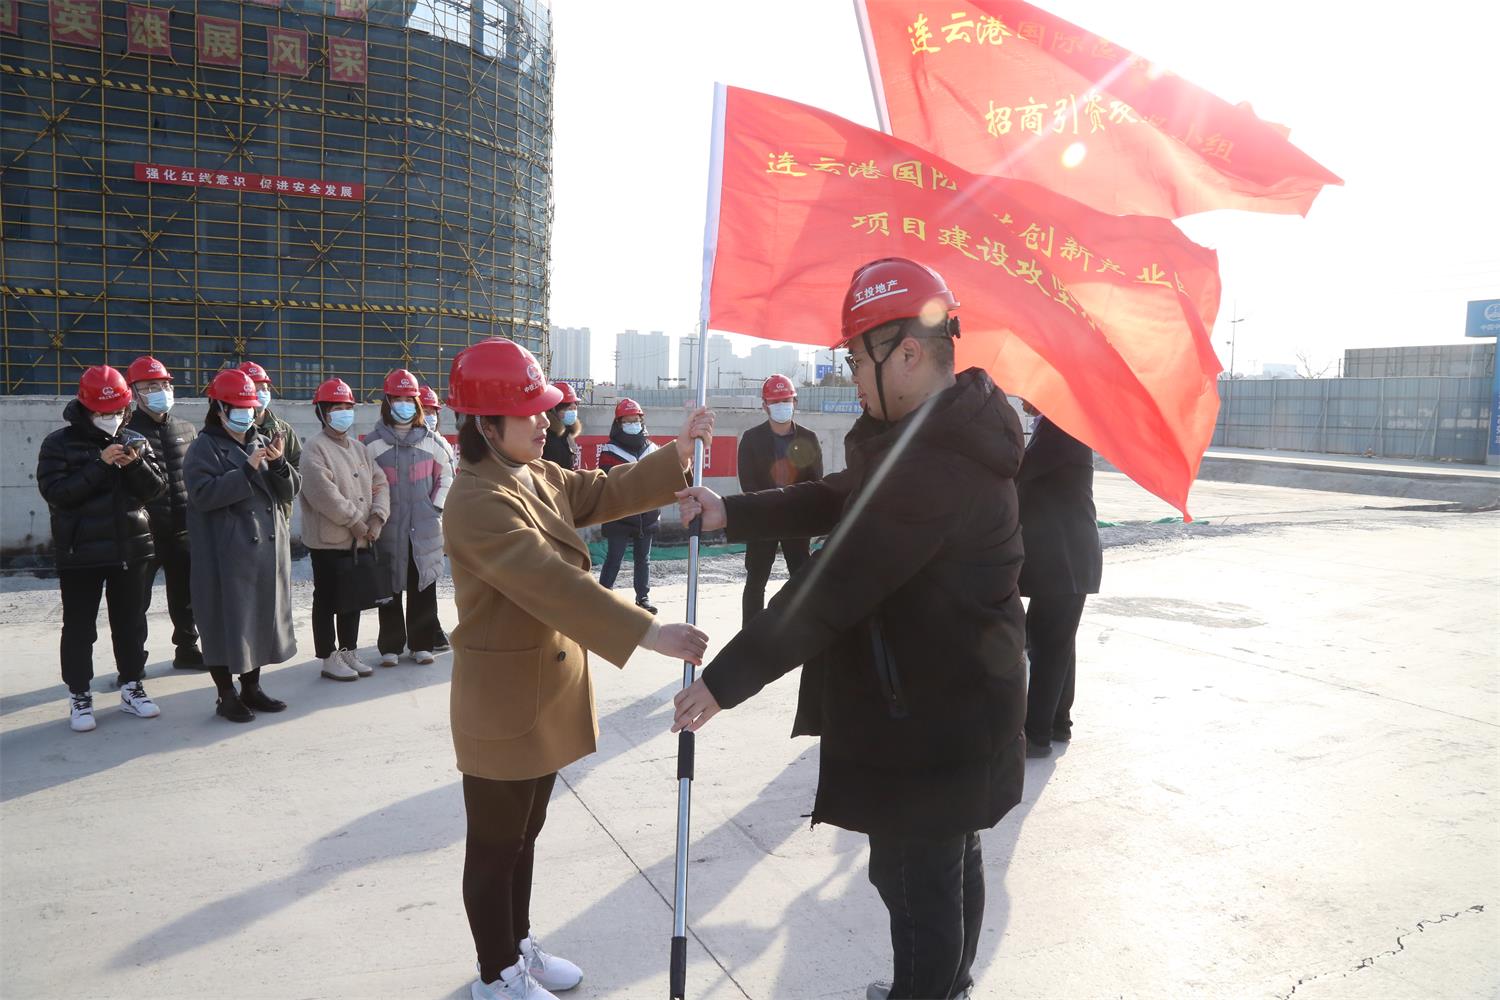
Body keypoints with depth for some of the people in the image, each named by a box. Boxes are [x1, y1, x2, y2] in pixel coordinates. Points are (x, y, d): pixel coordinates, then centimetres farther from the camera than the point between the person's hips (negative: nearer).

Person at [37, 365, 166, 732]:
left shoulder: (134, 441, 6)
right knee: (79, 627, 4)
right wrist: (100, 464, -22)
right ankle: (79, 696, 15)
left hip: (131, 549, 4)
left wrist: (136, 464, -17)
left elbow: (156, 487, 2)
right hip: (80, 553, -3)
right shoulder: (59, 444, -5)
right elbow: (56, 492, -16)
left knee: (131, 622, 12)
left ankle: (131, 687, 24)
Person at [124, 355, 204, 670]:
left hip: (184, 529, 5)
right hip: (144, 531, -5)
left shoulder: (187, 430, 11)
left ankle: (187, 649, 28)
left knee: (186, 595, 15)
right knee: (137, 600, 1)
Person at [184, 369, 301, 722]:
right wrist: (247, 470, -21)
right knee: (227, 622, 0)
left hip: (268, 549, 6)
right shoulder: (205, 448, -4)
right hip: (227, 554, -6)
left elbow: (290, 491, 8)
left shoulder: (262, 443, 13)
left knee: (262, 617, 13)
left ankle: (251, 687, 27)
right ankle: (226, 695, 13)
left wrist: (279, 464, -10)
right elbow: (204, 494, -18)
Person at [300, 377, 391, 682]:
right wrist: (355, 522, -18)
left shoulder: (359, 449, 14)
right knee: (328, 601, 2)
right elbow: (324, 493, -21)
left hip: (361, 540, 8)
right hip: (329, 541, -8)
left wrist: (377, 518, -7)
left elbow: (380, 483, 9)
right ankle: (329, 659, 11)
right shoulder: (315, 448, -11)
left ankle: (349, 653, 27)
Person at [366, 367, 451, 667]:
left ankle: (422, 643, 18)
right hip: (389, 529, -1)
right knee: (390, 588, 4)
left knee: (423, 587, 7)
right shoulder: (373, 443, 0)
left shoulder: (429, 440, 5)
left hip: (425, 528, 1)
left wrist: (436, 506, 2)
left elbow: (444, 476, 12)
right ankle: (390, 646, 15)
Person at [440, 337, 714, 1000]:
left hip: (547, 692, 9)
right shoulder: (477, 502, -25)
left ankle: (519, 945, 41)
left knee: (525, 832, 23)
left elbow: (606, 494, 9)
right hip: (504, 705, -9)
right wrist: (648, 634, -38)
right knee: (495, 845, 10)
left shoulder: (537, 477, 6)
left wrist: (678, 454, -6)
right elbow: (551, 585, -34)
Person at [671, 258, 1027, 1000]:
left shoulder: (932, 463, -28)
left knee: (914, 881, 4)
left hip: (923, 719, -11)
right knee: (948, 863, 25)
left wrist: (725, 679, -21)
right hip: (957, 702, 11)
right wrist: (733, 513, 6)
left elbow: (832, 589, -28)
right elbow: (841, 501, 13)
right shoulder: (950, 432, 6)